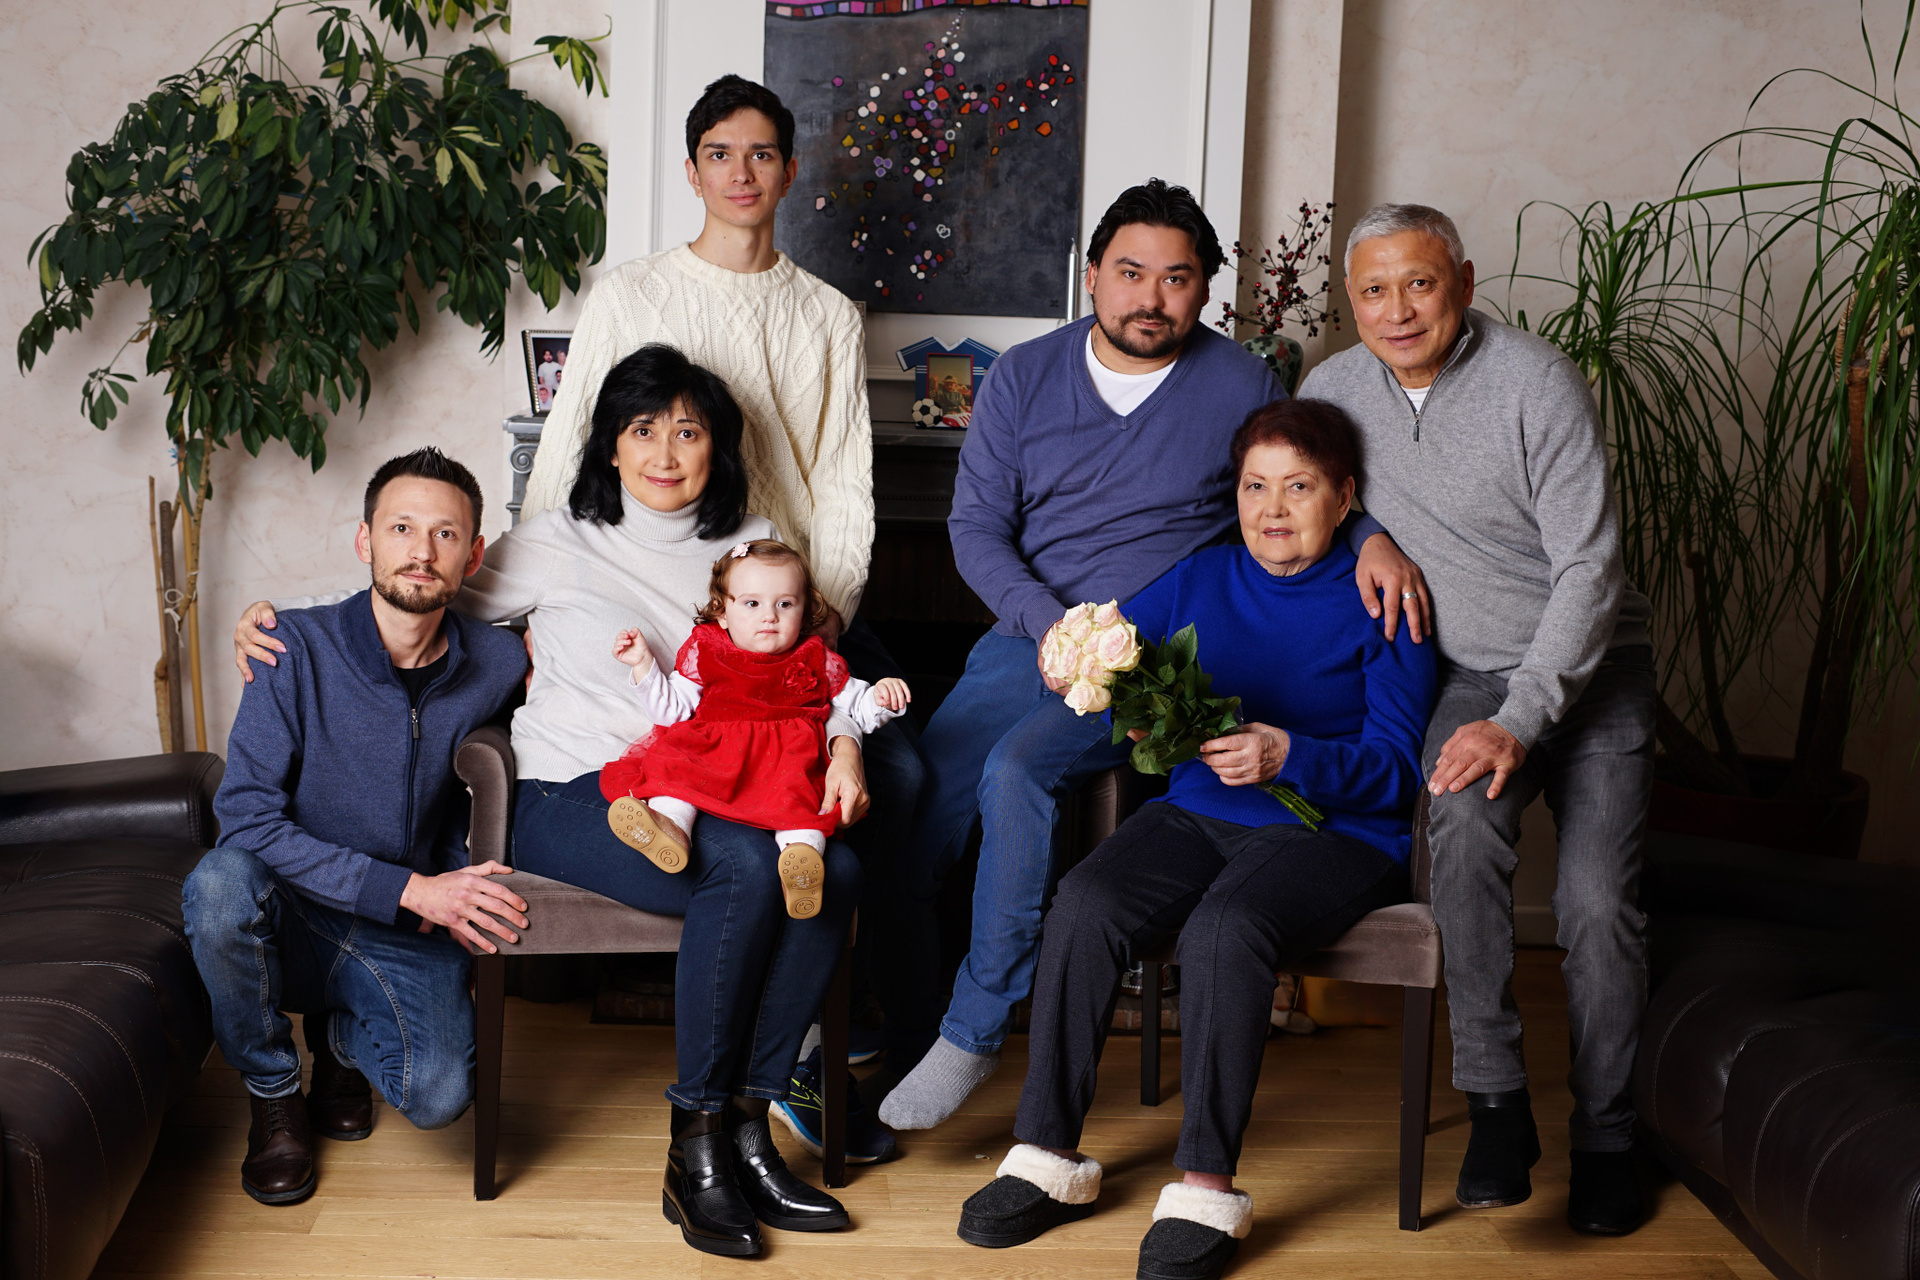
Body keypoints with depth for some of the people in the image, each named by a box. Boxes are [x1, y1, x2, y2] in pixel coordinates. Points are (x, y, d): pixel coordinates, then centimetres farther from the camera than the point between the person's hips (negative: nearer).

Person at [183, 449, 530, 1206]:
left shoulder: (496, 665, -5)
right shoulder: (299, 649, -15)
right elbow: (247, 814, -21)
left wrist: (454, 876, -2)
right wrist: (408, 887, -26)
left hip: (405, 933, 2)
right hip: (290, 913, -2)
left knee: (437, 1096, -24)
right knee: (222, 882, -36)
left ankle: (344, 1029, 16)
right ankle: (273, 1094, -7)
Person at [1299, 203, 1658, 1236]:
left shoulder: (1536, 383, -15)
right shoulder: (1332, 390, 0)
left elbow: (1589, 569, -17)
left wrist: (1520, 723, -24)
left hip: (1590, 666, -2)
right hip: (1473, 674, 2)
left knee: (1597, 901, -14)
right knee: (1464, 821, -29)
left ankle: (1605, 1136, 7)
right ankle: (1495, 1101, -21)